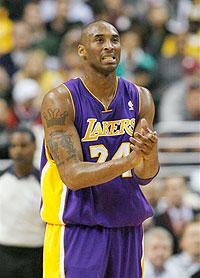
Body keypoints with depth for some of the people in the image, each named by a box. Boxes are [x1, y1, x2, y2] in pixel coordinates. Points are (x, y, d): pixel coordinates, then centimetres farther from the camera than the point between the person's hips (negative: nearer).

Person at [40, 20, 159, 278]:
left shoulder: (139, 98, 3)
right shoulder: (59, 101, -11)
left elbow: (145, 176, 0)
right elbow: (72, 176, -19)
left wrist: (150, 153, -25)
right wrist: (128, 161, -32)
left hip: (127, 228, 5)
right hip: (77, 228, -5)